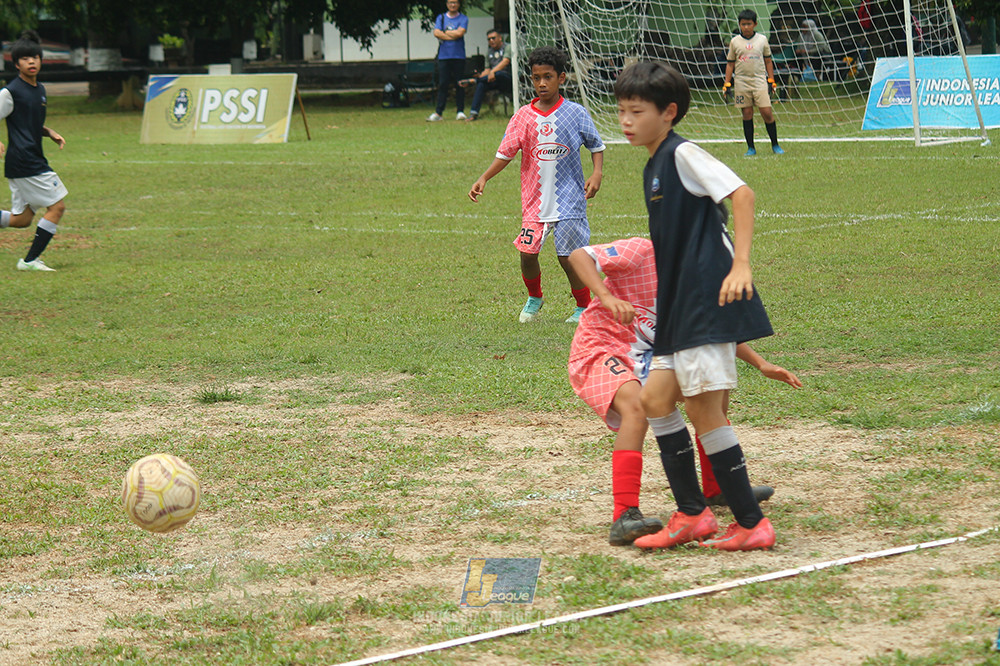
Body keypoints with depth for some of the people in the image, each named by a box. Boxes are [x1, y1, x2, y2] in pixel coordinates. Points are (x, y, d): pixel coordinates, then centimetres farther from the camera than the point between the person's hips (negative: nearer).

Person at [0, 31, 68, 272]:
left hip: (34, 160, 9)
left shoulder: (39, 89, 15)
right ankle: (30, 260, -2)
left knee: (22, 219, 10)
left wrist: (51, 133, 10)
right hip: (24, 160, -9)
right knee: (57, 206, -7)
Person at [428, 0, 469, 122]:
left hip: (458, 56, -1)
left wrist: (445, 32, 0)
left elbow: (460, 33, -10)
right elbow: (436, 33, -2)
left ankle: (460, 112, 5)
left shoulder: (463, 18, 7)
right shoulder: (441, 18, 13)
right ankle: (438, 113, -1)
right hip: (443, 56, 1)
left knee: (459, 84, -1)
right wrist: (453, 36, -7)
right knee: (443, 84, -1)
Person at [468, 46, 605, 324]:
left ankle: (584, 307, 17)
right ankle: (534, 298, 25)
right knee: (527, 252, -3)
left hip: (569, 196, -2)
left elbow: (596, 145, 7)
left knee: (569, 256, -3)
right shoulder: (524, 116, 1)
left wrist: (597, 173, -8)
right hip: (535, 197, 2)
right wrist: (484, 179, -9)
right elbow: (506, 152, 1)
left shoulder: (576, 113, -2)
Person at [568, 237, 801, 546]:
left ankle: (715, 489, 25)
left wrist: (761, 364, 9)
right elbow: (579, 255, -22)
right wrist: (606, 297, -38)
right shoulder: (642, 252, -15)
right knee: (636, 406, -36)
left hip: (643, 359, 9)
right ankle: (624, 518, -44)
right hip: (598, 350, -9)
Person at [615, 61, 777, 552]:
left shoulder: (683, 155, -9)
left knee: (703, 408, -9)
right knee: (656, 400, 8)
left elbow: (741, 194, -20)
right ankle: (692, 515, 13)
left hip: (709, 299, -10)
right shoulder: (654, 167, 19)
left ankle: (751, 524, -3)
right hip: (681, 308, 10)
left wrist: (741, 264, -29)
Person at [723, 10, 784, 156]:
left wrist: (772, 81, 9)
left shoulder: (762, 40, 5)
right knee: (747, 114, 1)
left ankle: (775, 145, 4)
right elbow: (730, 64, 9)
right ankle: (750, 148, 8)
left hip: (760, 81, -1)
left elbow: (768, 61, 12)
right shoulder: (735, 41, 5)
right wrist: (726, 84, 5)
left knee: (767, 112, -9)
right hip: (741, 82, 1)